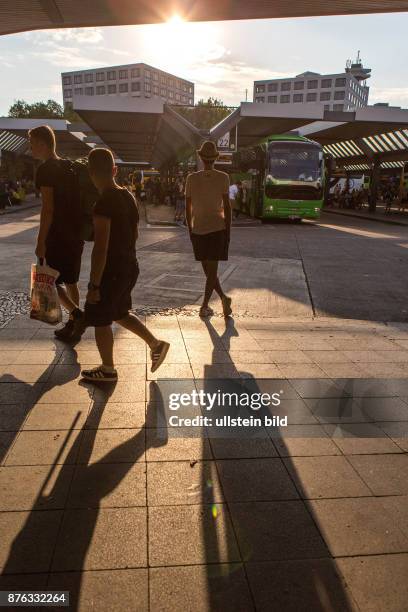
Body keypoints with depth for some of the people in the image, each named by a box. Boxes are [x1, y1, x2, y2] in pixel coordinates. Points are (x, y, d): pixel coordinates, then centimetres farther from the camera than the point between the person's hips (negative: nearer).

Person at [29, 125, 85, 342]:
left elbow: (48, 208, -19)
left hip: (58, 235, -8)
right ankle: (72, 325, 20)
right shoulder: (68, 166, 11)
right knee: (70, 281, 14)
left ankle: (78, 315, -10)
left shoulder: (45, 169, -13)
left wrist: (40, 242, -17)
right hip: (75, 234, 8)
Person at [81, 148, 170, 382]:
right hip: (130, 267, 8)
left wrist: (94, 285, -19)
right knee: (120, 313, 26)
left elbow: (100, 249, -24)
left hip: (111, 271, -8)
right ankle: (156, 344, 26)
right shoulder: (129, 196, 4)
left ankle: (108, 370, 25)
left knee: (100, 321, 10)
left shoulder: (103, 204, -22)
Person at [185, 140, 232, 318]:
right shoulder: (223, 178, -4)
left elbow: (188, 207, 2)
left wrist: (190, 229, 13)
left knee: (208, 269, 14)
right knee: (212, 269, 5)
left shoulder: (192, 178, -1)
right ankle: (204, 306, 1)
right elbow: (227, 206, -6)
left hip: (198, 229, 1)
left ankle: (223, 297, 8)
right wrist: (228, 231, 0)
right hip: (218, 228, -1)